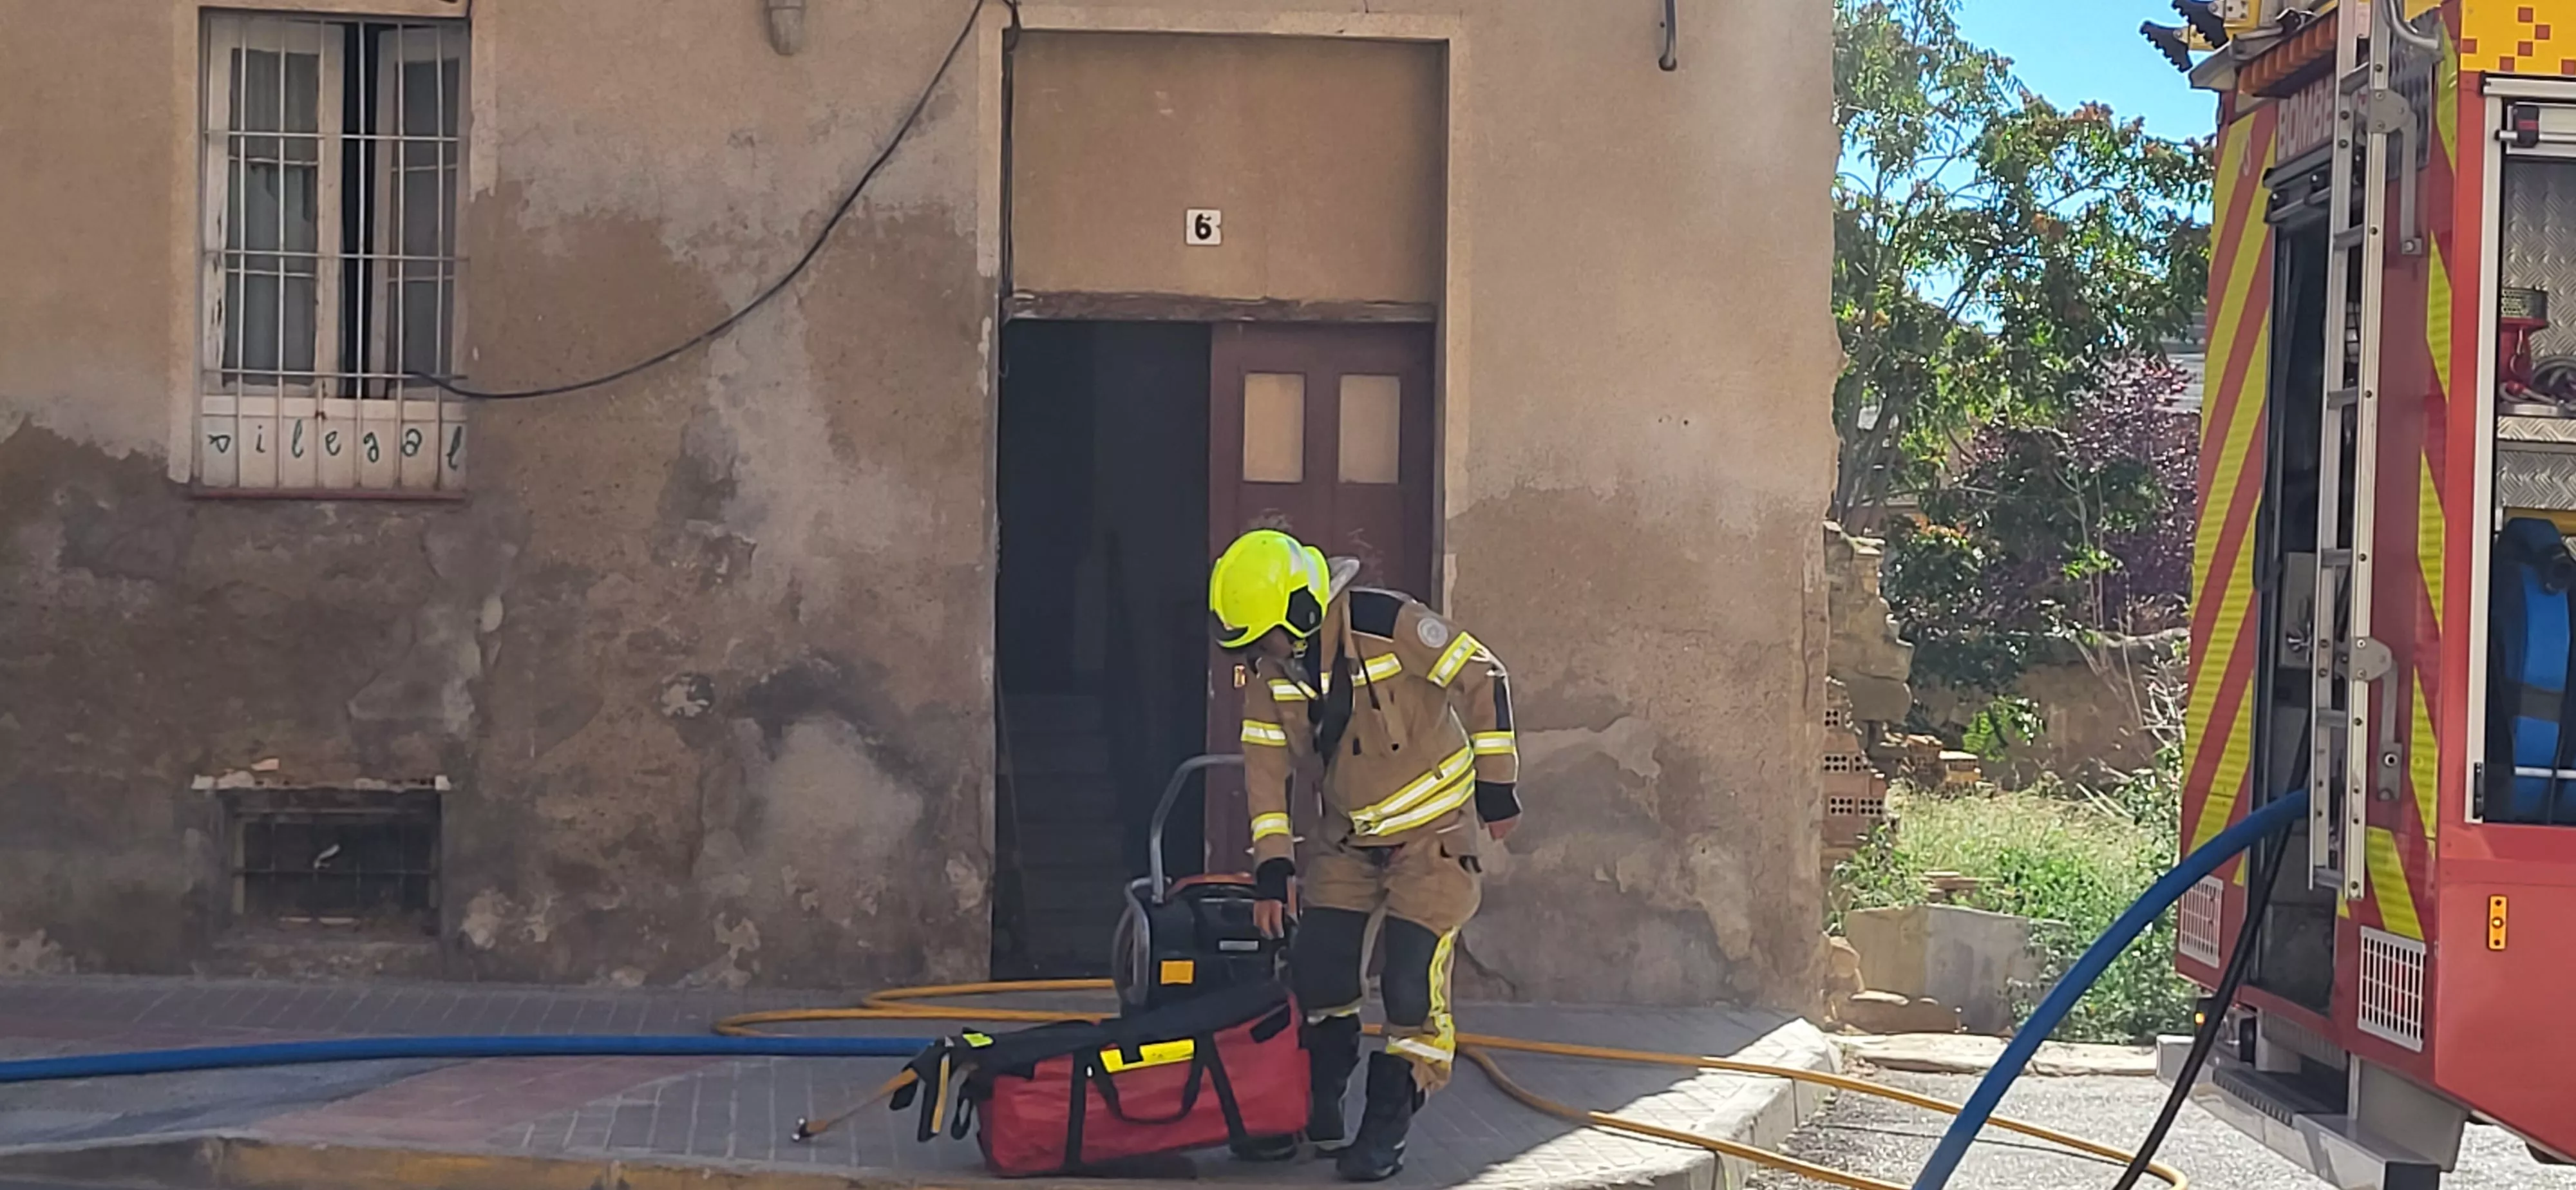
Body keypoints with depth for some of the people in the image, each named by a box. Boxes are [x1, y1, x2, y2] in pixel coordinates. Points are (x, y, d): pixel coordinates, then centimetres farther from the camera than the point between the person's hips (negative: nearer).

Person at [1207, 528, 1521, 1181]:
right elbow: (1265, 763, -3)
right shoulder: (1267, 666, -8)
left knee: (1413, 984, -11)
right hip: (1347, 834, 5)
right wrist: (1272, 864, -8)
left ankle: (1386, 1131, 2)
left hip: (1433, 831, -5)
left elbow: (1482, 680, -18)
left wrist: (1497, 785, -13)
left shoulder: (1389, 624, -26)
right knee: (1317, 973, 1)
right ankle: (1316, 1112, 21)